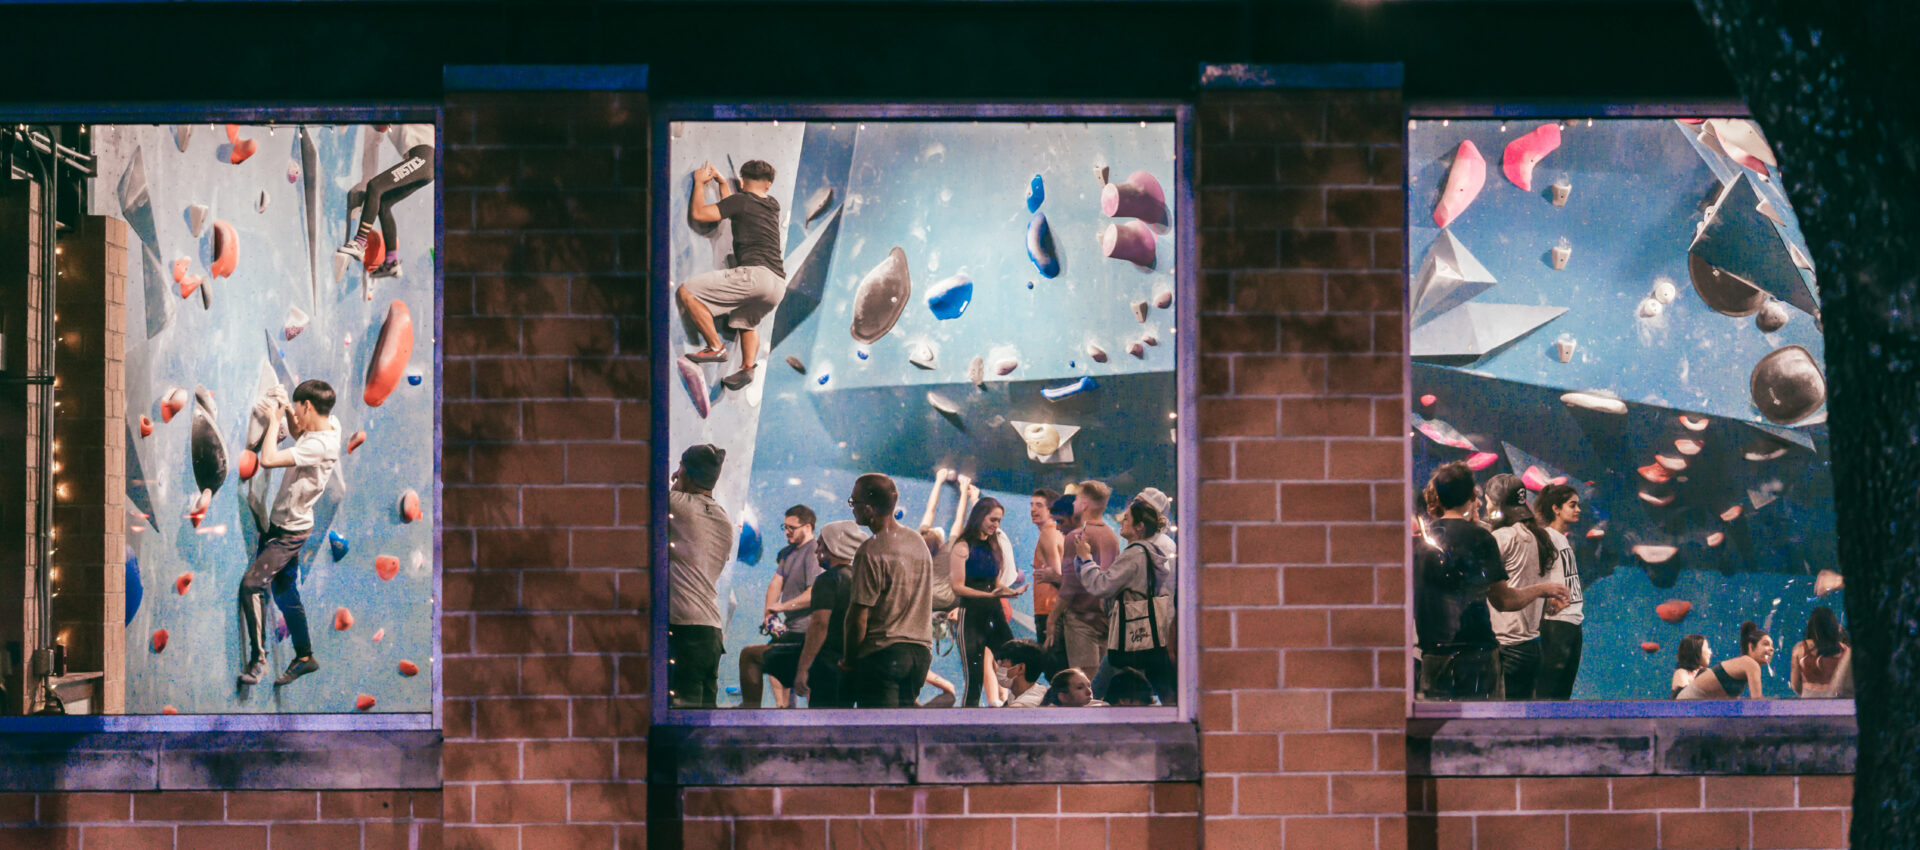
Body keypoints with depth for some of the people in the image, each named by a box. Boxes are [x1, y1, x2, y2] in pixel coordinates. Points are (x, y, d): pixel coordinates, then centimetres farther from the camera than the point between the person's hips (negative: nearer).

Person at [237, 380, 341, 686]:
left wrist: (275, 421, -22)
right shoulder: (331, 423, 0)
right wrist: (289, 417, 6)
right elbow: (301, 441, 24)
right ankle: (304, 657, 27)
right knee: (285, 592, 16)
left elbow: (269, 459, -36)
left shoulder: (320, 445, -29)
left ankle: (258, 658, -10)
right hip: (280, 523, 10)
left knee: (251, 584, -17)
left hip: (290, 532, -10)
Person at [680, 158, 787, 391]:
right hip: (779, 286, 8)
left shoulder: (741, 200, 2)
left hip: (755, 274, -8)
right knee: (746, 321, 35)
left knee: (688, 291, -5)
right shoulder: (773, 206, 23)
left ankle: (716, 347, -7)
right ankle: (747, 368, 14)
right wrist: (722, 182, 47)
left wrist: (699, 182, 16)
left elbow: (699, 213, 2)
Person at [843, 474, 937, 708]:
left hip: (882, 653, -7)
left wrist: (849, 659, -2)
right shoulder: (918, 541, 9)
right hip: (921, 649, 8)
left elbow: (858, 617, -15)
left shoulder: (871, 552, -15)